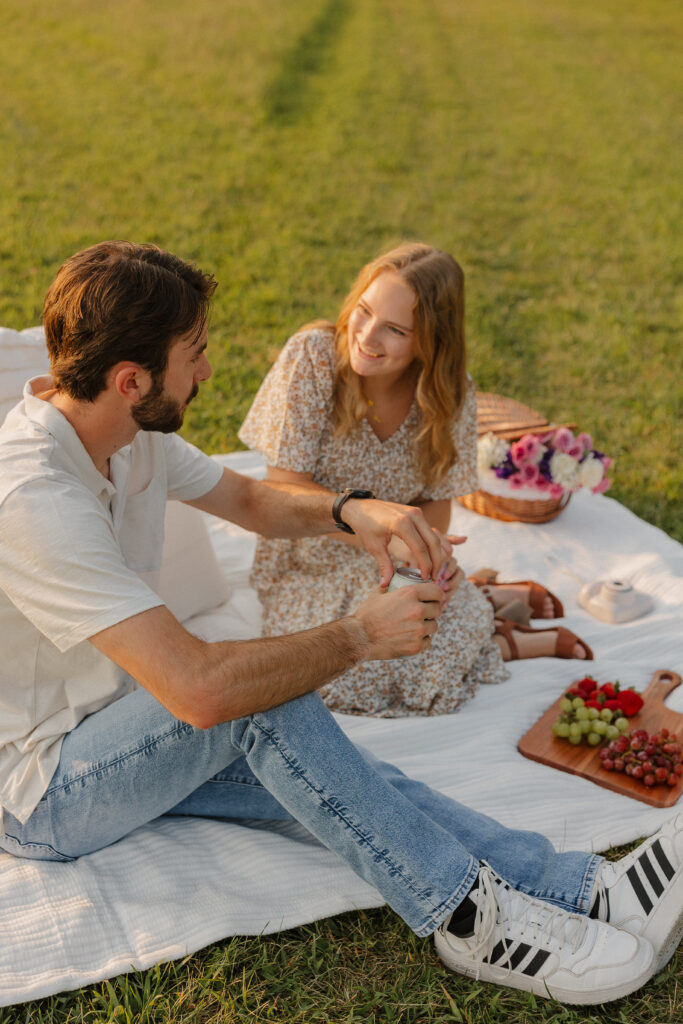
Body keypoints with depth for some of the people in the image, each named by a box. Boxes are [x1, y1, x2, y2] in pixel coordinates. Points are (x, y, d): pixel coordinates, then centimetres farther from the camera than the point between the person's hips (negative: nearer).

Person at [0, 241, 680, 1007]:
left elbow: (249, 497, 12)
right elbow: (200, 687, -38)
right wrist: (360, 636, -24)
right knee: (260, 701, -30)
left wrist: (350, 509, -9)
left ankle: (589, 891, -18)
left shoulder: (126, 429, -3)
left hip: (125, 731, 8)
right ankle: (470, 917, -18)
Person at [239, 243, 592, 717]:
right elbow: (286, 487, -19)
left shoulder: (451, 395, -10)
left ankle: (487, 601, 4)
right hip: (310, 565, 0)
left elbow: (436, 505, -1)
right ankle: (493, 602, -6)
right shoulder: (313, 355, -19)